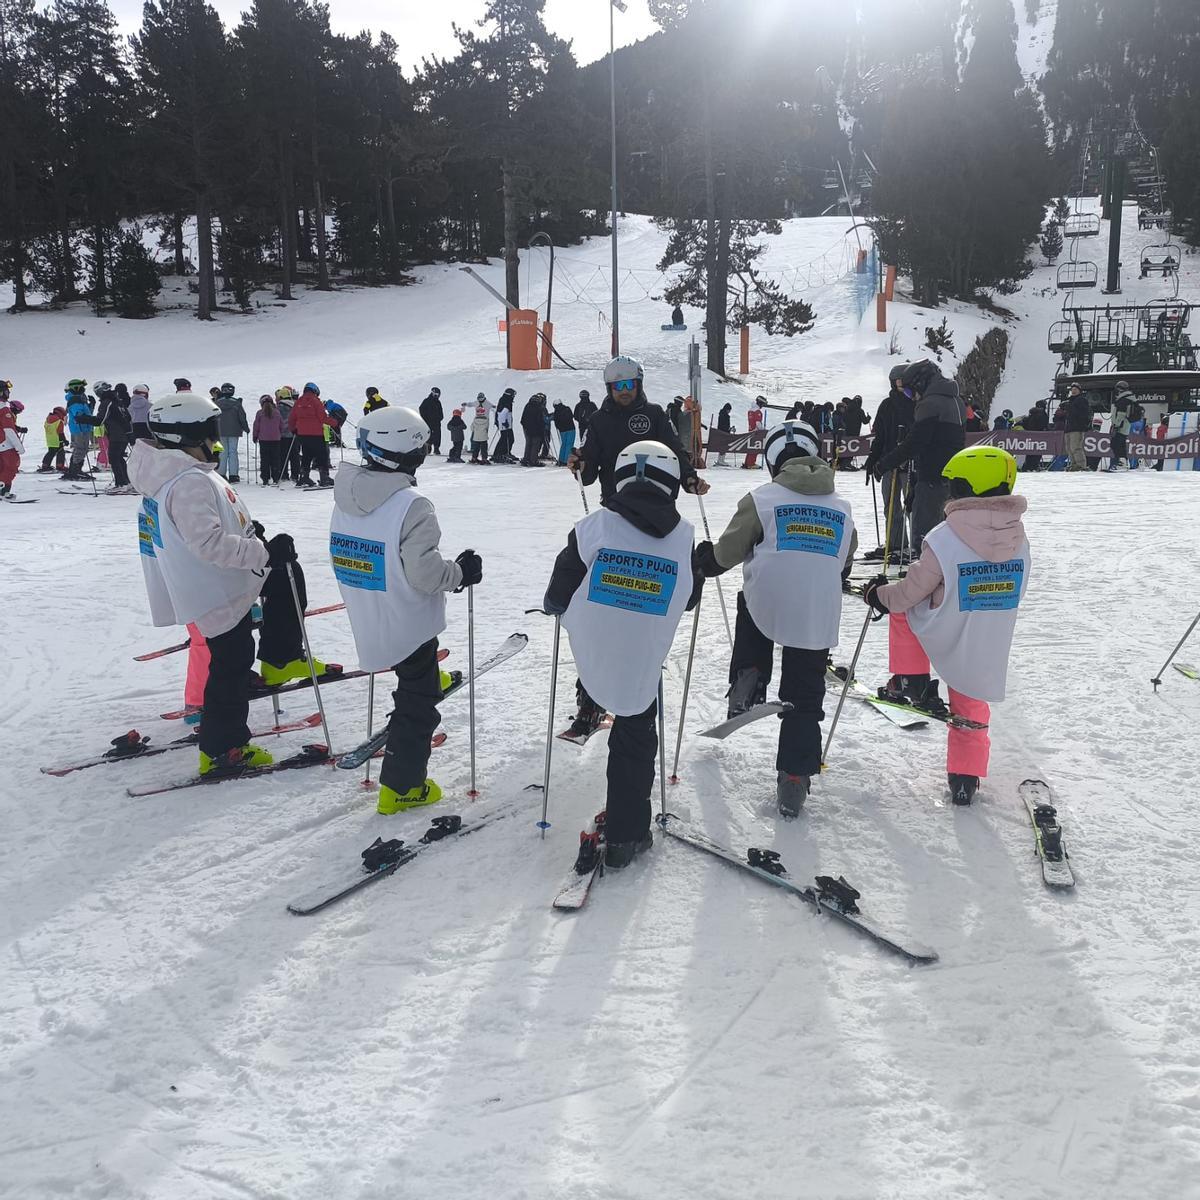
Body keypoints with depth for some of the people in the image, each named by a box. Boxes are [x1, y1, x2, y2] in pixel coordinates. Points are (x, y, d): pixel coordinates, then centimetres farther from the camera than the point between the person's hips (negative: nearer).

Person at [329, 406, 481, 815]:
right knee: (418, 704, 8)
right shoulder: (412, 507, -26)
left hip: (366, 622, 7)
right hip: (408, 624, -7)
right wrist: (461, 572, -8)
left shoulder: (345, 498, -3)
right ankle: (401, 786, 15)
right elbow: (424, 573, -27)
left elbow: (345, 557, 8)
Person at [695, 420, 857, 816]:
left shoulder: (761, 499, -3)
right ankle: (794, 783, 13)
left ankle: (749, 680, 13)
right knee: (805, 701, 13)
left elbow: (728, 551, 2)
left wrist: (706, 561, 24)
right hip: (819, 622, 2)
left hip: (766, 609, -2)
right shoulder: (842, 508, 9)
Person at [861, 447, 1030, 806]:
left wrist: (877, 594, 8)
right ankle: (965, 780, 29)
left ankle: (911, 681, 19)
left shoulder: (943, 540, -22)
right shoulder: (1019, 540, -5)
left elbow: (908, 594, -13)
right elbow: (1013, 594, 10)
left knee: (901, 609, 22)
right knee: (971, 709, 23)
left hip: (942, 640, -4)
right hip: (987, 653, 4)